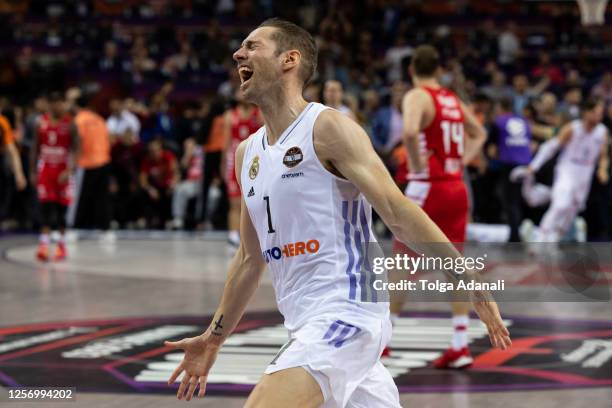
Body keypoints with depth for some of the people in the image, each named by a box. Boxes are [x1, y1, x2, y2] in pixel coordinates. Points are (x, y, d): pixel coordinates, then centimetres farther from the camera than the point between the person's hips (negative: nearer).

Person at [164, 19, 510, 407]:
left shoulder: (328, 128, -9)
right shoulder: (247, 153, 15)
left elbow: (398, 211, -15)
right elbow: (250, 259, 23)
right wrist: (213, 339, 25)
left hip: (346, 313, -8)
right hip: (307, 325, 8)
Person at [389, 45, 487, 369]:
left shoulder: (416, 97, -9)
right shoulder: (453, 100, 14)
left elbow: (410, 131, -29)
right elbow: (479, 133, 29)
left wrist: (417, 165, -17)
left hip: (427, 188, -6)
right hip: (456, 187, 6)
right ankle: (460, 347, 4)